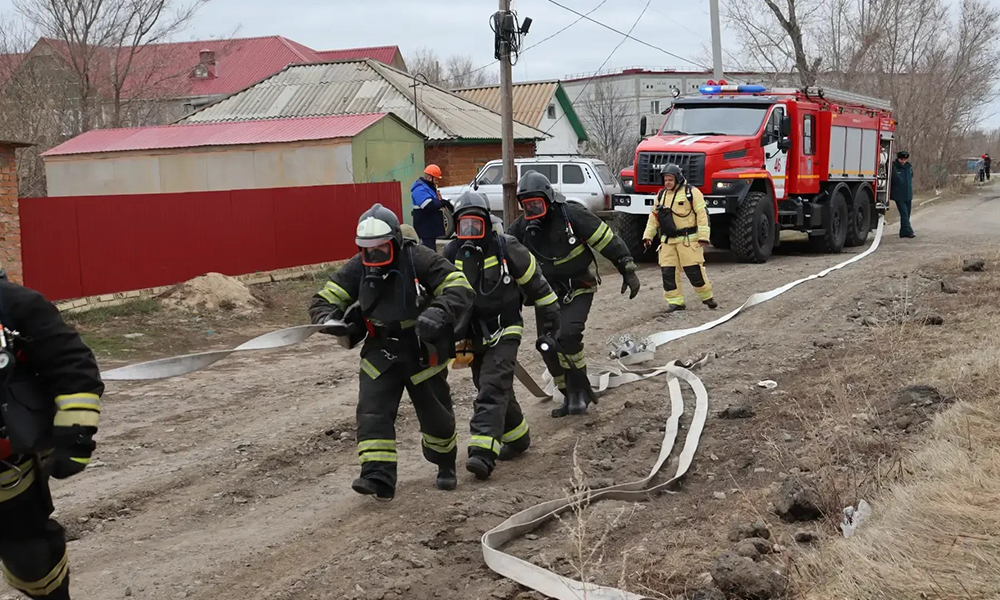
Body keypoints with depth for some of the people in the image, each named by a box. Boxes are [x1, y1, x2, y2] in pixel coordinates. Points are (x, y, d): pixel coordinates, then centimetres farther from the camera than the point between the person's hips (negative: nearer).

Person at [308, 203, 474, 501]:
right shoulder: (357, 268, -8)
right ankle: (378, 478, -15)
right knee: (372, 411, -14)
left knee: (436, 415, 12)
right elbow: (323, 300, -4)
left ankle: (446, 466, 38)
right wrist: (330, 320, -28)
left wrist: (439, 313, -42)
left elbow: (461, 289, -23)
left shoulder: (421, 260, -20)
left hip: (423, 352, -2)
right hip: (381, 351, 3)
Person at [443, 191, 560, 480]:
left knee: (492, 390, -18)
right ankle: (517, 438, 36)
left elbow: (534, 281, -1)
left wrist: (549, 313, 5)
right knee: (497, 391, 16)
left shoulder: (506, 248, -12)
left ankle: (483, 452, -28)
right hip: (473, 336, 5)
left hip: (503, 332, -5)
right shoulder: (451, 253, 1)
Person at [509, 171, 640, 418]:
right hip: (549, 293, 5)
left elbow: (608, 240, -14)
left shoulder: (572, 215, -19)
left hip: (579, 289, -5)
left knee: (567, 336, -25)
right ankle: (571, 397, 18)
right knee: (548, 347, 1)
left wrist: (628, 270, -13)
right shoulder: (521, 228, -6)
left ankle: (579, 391, -7)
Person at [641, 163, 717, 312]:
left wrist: (703, 237, -15)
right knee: (667, 271, 0)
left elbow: (702, 215, -9)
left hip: (688, 239, -6)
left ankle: (707, 297, 13)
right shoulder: (661, 195, 15)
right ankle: (675, 301, 9)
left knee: (694, 270, -5)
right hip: (668, 241, 6)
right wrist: (648, 236, 13)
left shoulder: (691, 192, -4)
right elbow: (654, 217, 20)